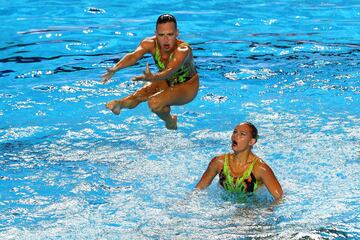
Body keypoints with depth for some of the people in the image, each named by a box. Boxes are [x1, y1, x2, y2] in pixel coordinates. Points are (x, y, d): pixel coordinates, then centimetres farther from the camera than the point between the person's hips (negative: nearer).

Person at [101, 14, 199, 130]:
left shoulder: (183, 49, -35)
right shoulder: (150, 44, -22)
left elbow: (171, 71, -53)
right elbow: (133, 56, -40)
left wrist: (152, 78, -74)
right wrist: (115, 68, -60)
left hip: (187, 86, -5)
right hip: (165, 82, 5)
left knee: (155, 103, -28)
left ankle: (170, 122, -4)